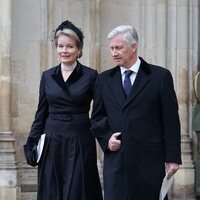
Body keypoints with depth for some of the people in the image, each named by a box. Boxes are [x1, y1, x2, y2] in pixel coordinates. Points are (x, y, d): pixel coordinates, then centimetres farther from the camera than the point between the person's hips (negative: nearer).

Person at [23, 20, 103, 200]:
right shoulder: (48, 76, 8)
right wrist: (32, 144, 7)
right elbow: (41, 113, 11)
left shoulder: (90, 76, -2)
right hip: (51, 144, 3)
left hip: (79, 144, -3)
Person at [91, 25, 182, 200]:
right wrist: (106, 138, -2)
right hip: (116, 158, 2)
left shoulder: (160, 76, 2)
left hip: (150, 161, -2)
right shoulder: (104, 79, 11)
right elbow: (97, 118, 18)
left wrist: (173, 158, -4)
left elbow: (171, 120, 0)